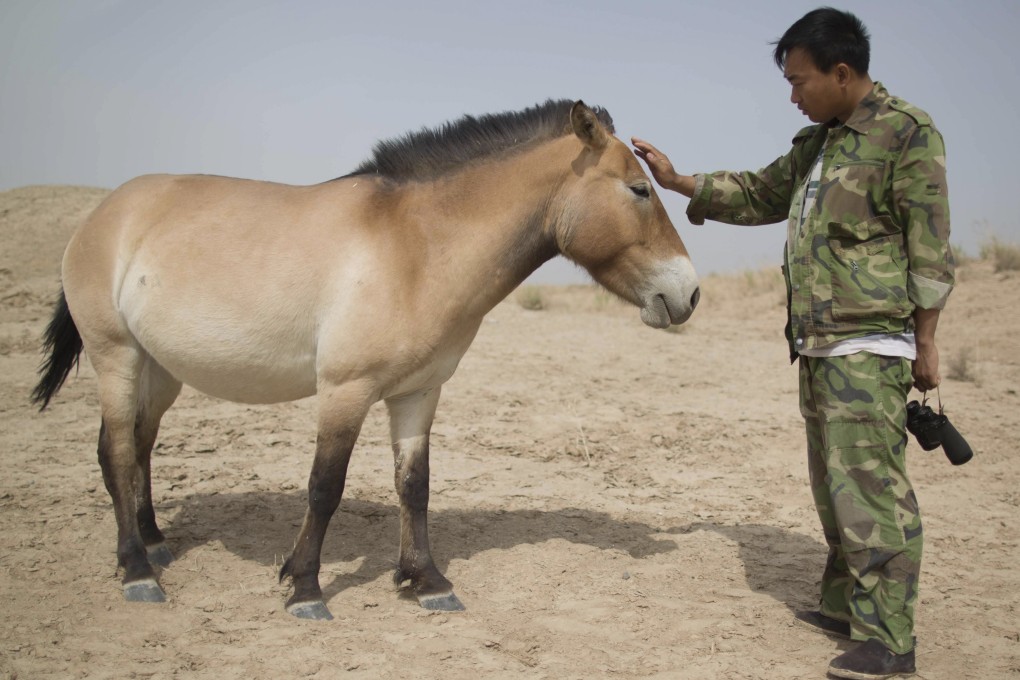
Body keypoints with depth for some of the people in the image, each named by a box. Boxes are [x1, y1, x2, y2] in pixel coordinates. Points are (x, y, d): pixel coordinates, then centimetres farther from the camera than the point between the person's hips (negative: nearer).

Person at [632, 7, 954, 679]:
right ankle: (844, 603, 26)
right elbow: (758, 194, 28)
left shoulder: (908, 132, -8)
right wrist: (676, 181, 22)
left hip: (869, 345, -9)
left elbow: (930, 245, -12)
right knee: (833, 483, 14)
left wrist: (925, 340, -14)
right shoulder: (816, 144, 16)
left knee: (871, 485, -10)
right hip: (817, 345, 9)